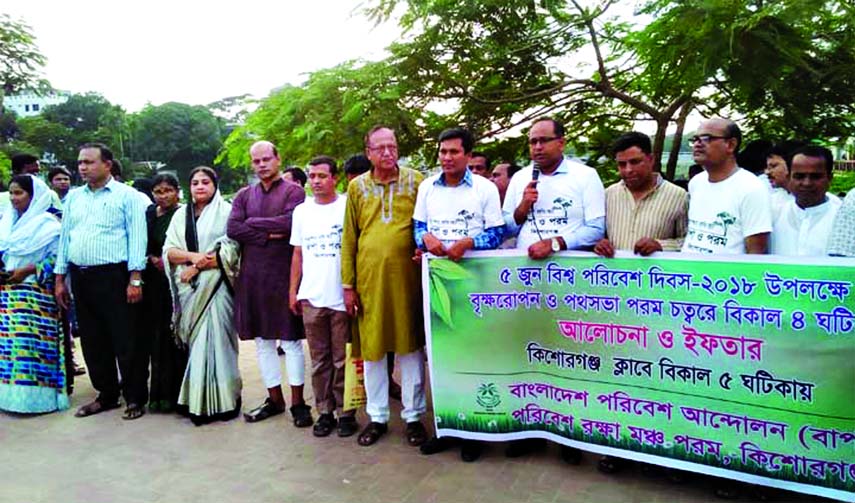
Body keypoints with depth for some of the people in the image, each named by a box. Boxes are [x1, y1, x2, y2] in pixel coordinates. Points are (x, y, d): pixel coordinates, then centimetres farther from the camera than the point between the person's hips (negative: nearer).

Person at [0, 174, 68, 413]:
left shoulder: (47, 224, -5)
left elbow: (56, 258, -10)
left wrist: (28, 271, -17)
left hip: (35, 294, -7)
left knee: (31, 341, -9)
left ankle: (37, 395, -4)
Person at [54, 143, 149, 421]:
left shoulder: (126, 195, -1)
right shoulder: (73, 197, 16)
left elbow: (137, 238, -8)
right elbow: (64, 238, 17)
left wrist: (135, 279, -15)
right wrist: (60, 279, 12)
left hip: (114, 276, -6)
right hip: (80, 277, 6)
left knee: (126, 341, -2)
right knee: (93, 341, 12)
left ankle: (135, 398, 9)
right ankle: (106, 394, 25)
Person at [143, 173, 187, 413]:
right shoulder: (148, 214, 11)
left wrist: (167, 261, -13)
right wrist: (153, 259, -3)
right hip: (153, 283, 4)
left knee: (172, 337, -2)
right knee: (155, 336, 6)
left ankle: (172, 393, 6)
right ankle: (158, 392, 15)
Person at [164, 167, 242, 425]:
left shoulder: (226, 212, 2)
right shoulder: (180, 215, 16)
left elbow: (230, 251, -8)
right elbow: (169, 251, 6)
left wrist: (197, 267, -11)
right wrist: (193, 256, -12)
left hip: (216, 287, -4)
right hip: (189, 290, 4)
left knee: (215, 340, -6)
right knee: (195, 343, 4)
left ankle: (220, 400, 2)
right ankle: (196, 401, 11)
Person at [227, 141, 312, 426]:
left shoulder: (294, 192, -1)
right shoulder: (244, 195, 13)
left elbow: (290, 223, -17)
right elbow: (232, 229, 0)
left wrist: (252, 223, -7)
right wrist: (267, 234, -11)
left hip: (284, 275, -5)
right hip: (252, 277, 5)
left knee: (291, 341, 1)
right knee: (263, 342, 10)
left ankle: (298, 402, 11)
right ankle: (274, 400, 22)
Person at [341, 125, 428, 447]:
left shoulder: (415, 181, 3)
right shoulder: (357, 187, 7)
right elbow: (349, 238, 6)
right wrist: (348, 285, 3)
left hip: (406, 276, -1)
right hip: (369, 277, 2)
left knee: (410, 346, 6)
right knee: (371, 348, 9)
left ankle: (413, 416, 21)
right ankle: (377, 417, 24)